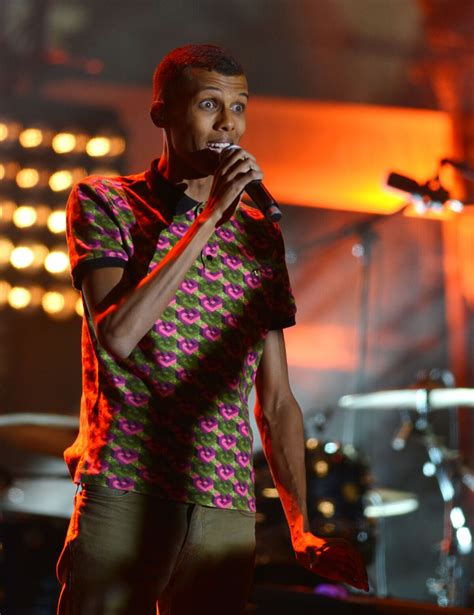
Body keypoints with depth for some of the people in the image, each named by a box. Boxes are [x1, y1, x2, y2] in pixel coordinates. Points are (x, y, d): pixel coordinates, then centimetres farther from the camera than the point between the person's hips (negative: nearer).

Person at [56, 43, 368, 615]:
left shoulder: (259, 235, 14)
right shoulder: (103, 202, 5)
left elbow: (276, 401, 13)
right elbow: (117, 333, -13)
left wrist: (302, 530, 2)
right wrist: (211, 218, -12)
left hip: (228, 512, 3)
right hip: (123, 494, -3)